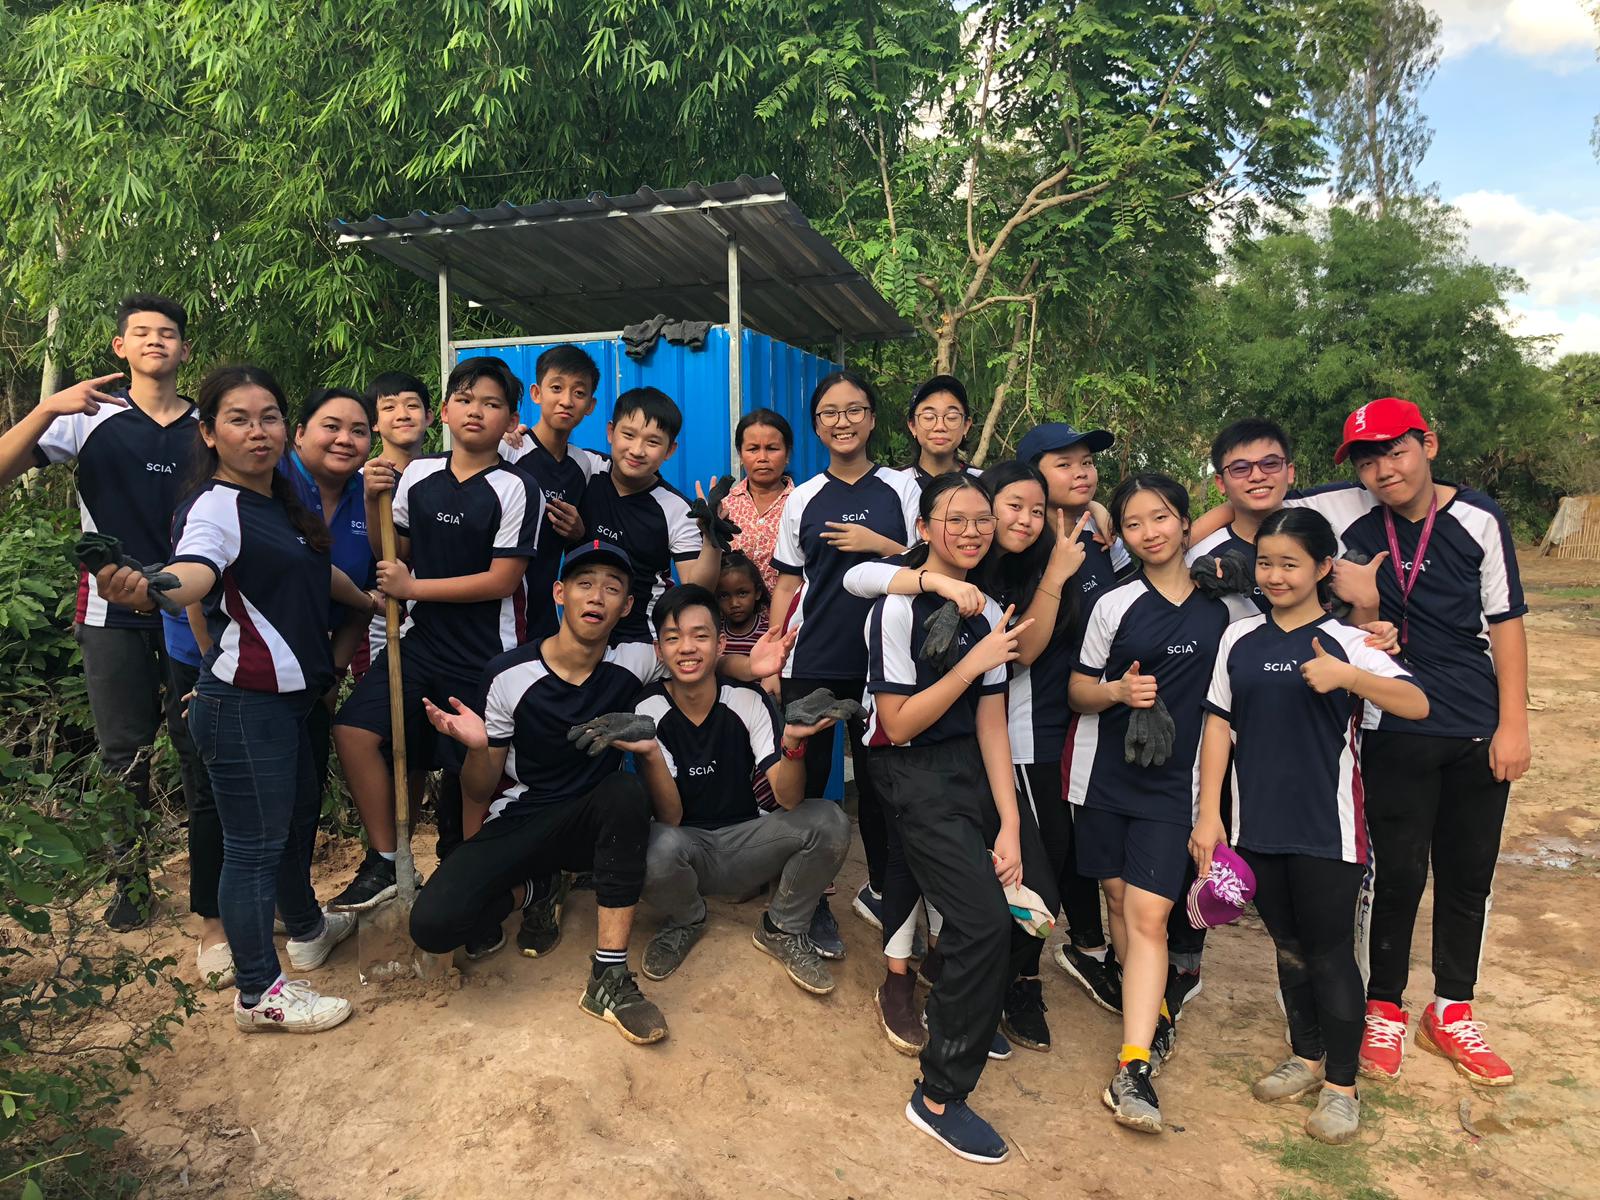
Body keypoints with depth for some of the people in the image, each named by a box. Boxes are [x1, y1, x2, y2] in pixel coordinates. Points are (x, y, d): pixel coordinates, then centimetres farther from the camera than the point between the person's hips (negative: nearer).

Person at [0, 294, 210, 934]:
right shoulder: (90, 417, 2)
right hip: (113, 618, 0)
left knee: (205, 760, 1)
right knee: (123, 760, 9)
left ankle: (212, 909, 9)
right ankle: (130, 883, 26)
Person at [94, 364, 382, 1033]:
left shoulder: (279, 501, 10)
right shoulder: (216, 507, -18)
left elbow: (318, 570, 27)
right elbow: (193, 572, -38)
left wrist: (370, 601, 41)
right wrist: (142, 589, -60)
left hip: (289, 696, 10)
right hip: (243, 706, -10)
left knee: (297, 815, 26)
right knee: (255, 844, 1)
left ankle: (306, 929, 48)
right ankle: (258, 995, 16)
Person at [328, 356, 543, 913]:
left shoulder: (515, 489, -12)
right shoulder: (418, 475, 3)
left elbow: (501, 580, -15)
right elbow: (392, 554, 14)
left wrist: (412, 587, -12)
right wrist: (374, 501, -4)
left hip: (486, 656, -4)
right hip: (423, 640, 5)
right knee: (354, 729, -8)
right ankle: (385, 861, 6)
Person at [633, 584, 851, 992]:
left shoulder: (748, 700, -12)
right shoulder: (649, 710, -13)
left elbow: (788, 799, -18)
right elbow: (670, 819, -18)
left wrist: (793, 742, -39)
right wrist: (650, 753, -36)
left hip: (748, 843, 1)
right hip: (688, 845, -1)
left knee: (830, 821, -26)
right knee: (656, 850, -36)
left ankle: (782, 929, 2)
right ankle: (686, 922, 2)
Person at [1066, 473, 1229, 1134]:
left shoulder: (1223, 602, 1)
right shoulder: (1114, 606, -2)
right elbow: (1078, 689, 2)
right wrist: (1119, 690, -18)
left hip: (1173, 781, -1)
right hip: (1103, 774, 1)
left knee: (1148, 914, -8)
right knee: (1118, 900, 10)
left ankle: (1133, 1067, -6)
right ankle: (1152, 1013, 33)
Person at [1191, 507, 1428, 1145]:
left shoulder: (1346, 641, -6)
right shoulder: (1240, 638, 3)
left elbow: (1417, 704, -19)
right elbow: (1219, 725, 4)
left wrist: (1348, 676, -35)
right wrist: (1209, 813, 1)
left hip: (1327, 828, -3)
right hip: (1258, 824, 4)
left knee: (1330, 953, 6)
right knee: (1289, 947, 17)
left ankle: (1341, 1084, 23)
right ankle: (1306, 1056, 36)